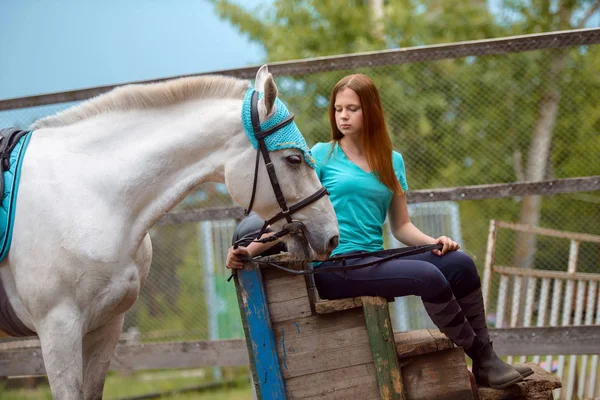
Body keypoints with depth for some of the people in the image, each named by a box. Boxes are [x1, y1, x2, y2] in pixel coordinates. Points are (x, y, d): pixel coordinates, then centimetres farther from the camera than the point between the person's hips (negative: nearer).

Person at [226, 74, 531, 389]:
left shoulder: (392, 161, 16)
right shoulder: (322, 155, 4)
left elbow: (401, 226, 15)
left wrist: (433, 242, -4)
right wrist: (249, 251, -11)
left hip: (374, 262, 5)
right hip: (334, 268, -5)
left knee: (460, 264, -16)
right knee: (429, 277, -26)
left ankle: (487, 360, -10)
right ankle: (482, 360, -11)